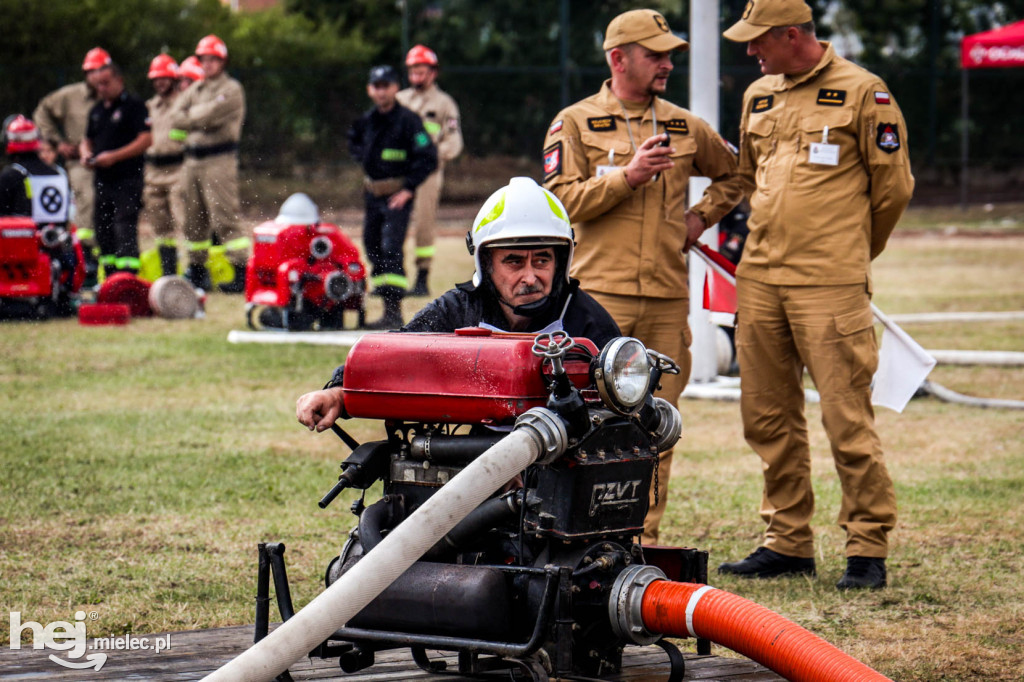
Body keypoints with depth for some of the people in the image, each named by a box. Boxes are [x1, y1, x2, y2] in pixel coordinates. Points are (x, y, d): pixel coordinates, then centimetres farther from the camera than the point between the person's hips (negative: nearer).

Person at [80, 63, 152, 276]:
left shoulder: (134, 105, -5)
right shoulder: (97, 110, 18)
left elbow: (145, 140, -13)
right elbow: (87, 140, 27)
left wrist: (114, 156, -19)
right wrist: (86, 154, 3)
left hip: (127, 180, -8)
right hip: (102, 181, 8)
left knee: (125, 231, -14)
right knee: (103, 233, 8)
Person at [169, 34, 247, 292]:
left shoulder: (231, 90, -4)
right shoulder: (195, 89, 18)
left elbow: (208, 115, -15)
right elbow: (175, 119, 9)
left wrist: (190, 115, 2)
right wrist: (199, 121, -6)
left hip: (219, 158, -7)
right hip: (193, 159, 7)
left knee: (224, 217, -13)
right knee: (194, 219, 10)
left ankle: (241, 270, -13)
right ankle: (196, 269, 18)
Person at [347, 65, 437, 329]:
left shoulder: (408, 120, -11)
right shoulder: (367, 120, 9)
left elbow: (428, 157, -15)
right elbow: (353, 140, 31)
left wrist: (408, 188, -17)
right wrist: (363, 158, 13)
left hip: (397, 196, -7)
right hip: (372, 194, 7)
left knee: (391, 250, -16)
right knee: (373, 247, 9)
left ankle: (394, 311, -16)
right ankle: (388, 310, 18)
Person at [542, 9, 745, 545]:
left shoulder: (685, 127, 14)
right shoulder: (575, 124, 4)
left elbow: (731, 175, 29)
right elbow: (562, 200, -7)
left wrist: (701, 217, 13)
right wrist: (628, 176, -15)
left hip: (668, 297, 4)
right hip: (601, 292, -4)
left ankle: (644, 536, 10)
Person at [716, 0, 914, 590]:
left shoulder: (862, 92, -4)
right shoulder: (759, 97, 15)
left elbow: (893, 185, 1)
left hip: (830, 286, -6)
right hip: (759, 278, 7)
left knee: (847, 419, -7)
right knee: (768, 418, 9)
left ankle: (869, 548, 1)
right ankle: (788, 542, 19)